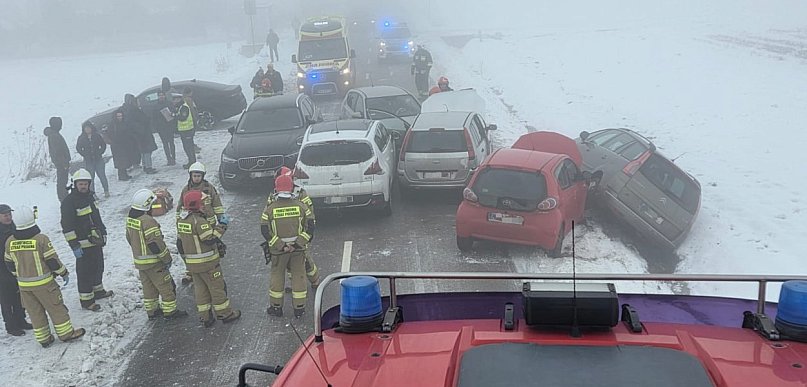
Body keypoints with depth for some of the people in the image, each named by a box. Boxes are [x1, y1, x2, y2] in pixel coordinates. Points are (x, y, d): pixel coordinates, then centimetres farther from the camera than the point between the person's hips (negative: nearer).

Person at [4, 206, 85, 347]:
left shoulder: (10, 242, -3)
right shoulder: (41, 239, -18)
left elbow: (9, 263, 9)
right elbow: (52, 260, -13)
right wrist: (64, 273, 2)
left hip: (24, 285, 5)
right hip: (43, 283, -5)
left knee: (35, 311, 14)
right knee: (56, 308, 8)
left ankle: (43, 338, 22)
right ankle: (66, 333, 15)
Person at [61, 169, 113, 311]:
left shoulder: (90, 196, 9)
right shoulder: (69, 202, -17)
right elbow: (67, 226, -19)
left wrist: (103, 233, 23)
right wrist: (74, 245, -22)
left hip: (96, 240, 9)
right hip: (83, 244, -9)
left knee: (98, 267, 21)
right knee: (85, 271, -3)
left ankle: (98, 291, 37)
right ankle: (86, 299, 5)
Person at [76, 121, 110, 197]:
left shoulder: (97, 135, 1)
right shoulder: (81, 138, 1)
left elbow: (103, 145, 7)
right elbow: (78, 148, 8)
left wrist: (100, 153, -5)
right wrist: (85, 155, -3)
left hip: (98, 159, 0)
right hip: (88, 161, 0)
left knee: (102, 175, -3)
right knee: (90, 177, 0)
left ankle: (106, 191, 10)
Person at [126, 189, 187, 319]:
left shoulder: (130, 219, 3)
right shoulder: (148, 221, -26)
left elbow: (130, 238, 16)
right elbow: (156, 243, -24)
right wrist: (167, 259, -14)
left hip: (139, 261, 9)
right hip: (153, 262, -9)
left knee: (148, 286, 19)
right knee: (166, 286, 4)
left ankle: (151, 310, 29)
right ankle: (170, 311, 11)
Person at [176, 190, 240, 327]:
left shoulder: (181, 221, 5)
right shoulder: (199, 221, -23)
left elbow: (180, 242, 13)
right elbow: (210, 239, -25)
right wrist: (221, 227, -12)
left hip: (191, 263, 8)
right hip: (207, 262, -8)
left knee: (200, 289, 15)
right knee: (217, 287, 6)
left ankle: (205, 317, 22)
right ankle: (225, 314, 17)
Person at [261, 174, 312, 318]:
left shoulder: (269, 209, -8)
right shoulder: (301, 206, -6)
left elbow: (265, 231, -10)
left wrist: (280, 246, -10)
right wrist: (298, 243, -8)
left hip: (278, 249, 0)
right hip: (298, 249, 1)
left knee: (277, 276, 16)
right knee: (298, 276, 12)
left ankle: (276, 307, 26)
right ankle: (299, 308, 18)